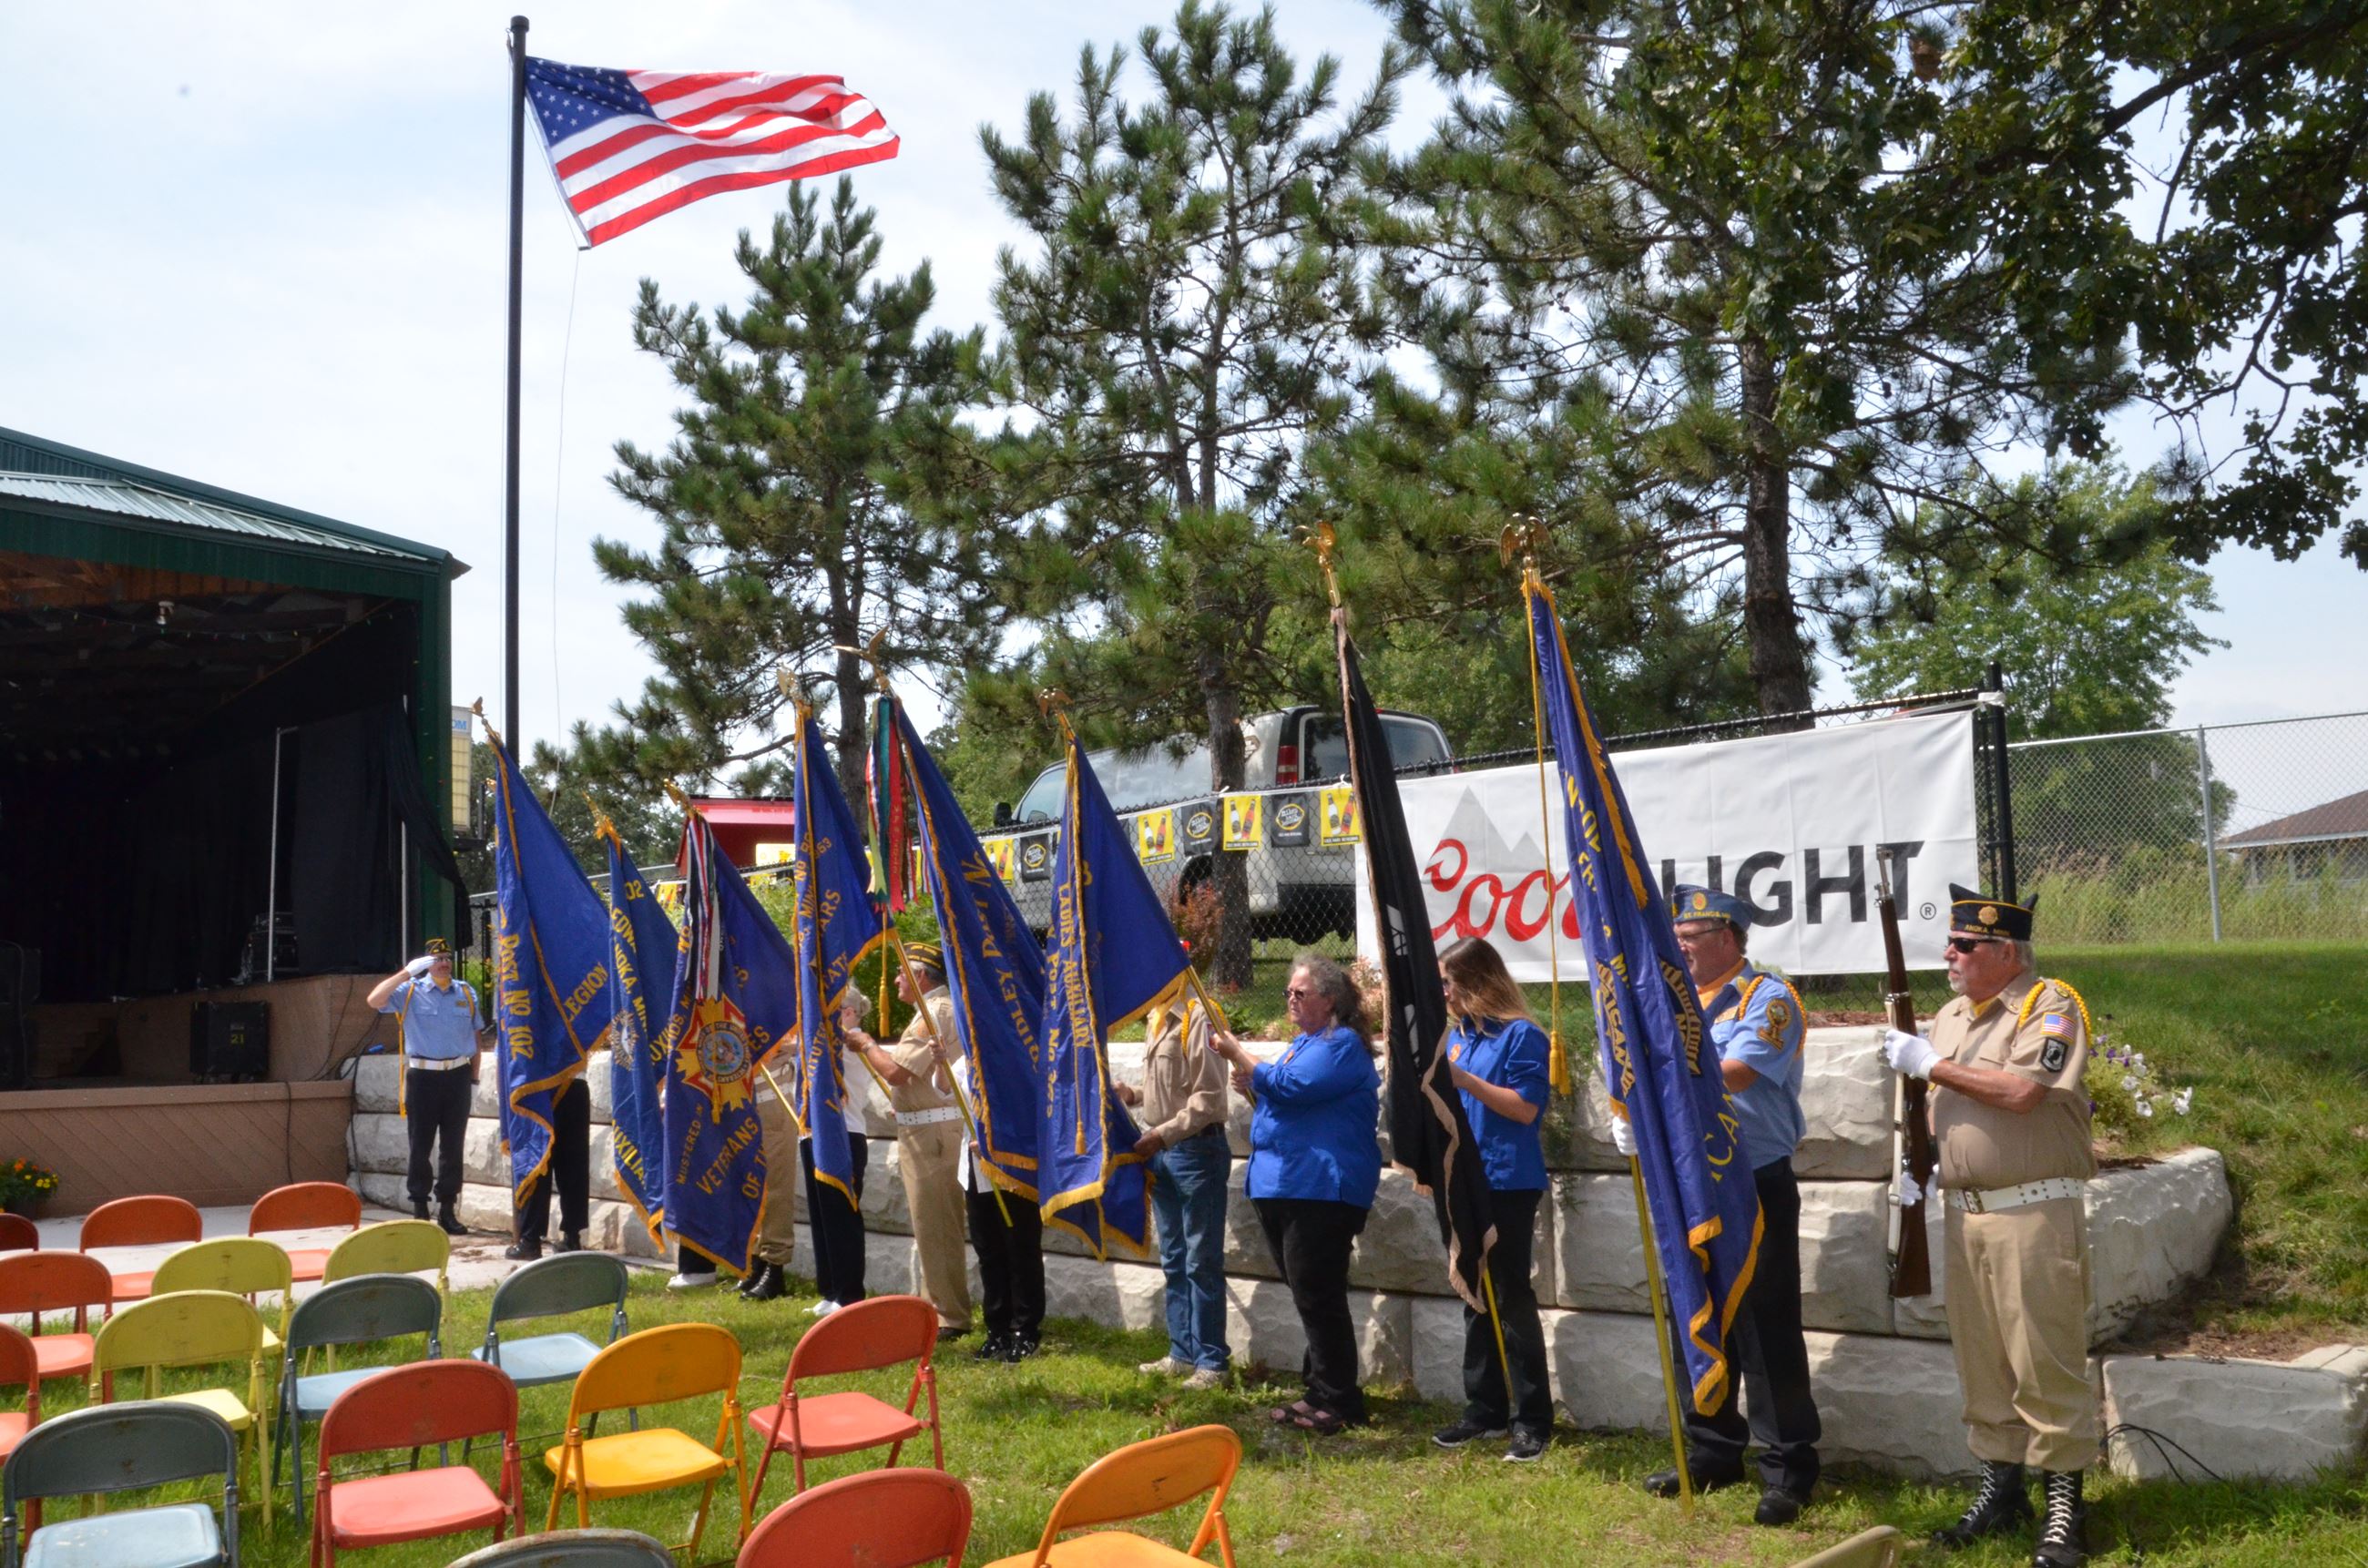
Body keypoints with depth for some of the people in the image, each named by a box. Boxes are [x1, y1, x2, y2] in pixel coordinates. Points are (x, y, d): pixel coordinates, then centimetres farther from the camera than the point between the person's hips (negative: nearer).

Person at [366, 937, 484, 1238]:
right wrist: (407, 972, -19)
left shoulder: (466, 993, 9)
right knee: (421, 1146, 2)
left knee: (453, 1147, 6)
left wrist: (474, 1078, 10)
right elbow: (375, 1000, -15)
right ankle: (419, 1210, 8)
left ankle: (447, 1210, 12)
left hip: (458, 1075, 2)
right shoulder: (411, 991, 1)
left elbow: (477, 1035, 12)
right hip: (423, 1076, -2)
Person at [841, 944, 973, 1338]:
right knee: (933, 1224, 16)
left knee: (934, 1226, -6)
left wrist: (866, 1044, -7)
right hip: (928, 1127, 11)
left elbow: (895, 1071, -22)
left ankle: (950, 1317, -1)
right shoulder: (940, 1008, 17)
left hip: (929, 1130, -11)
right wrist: (871, 1047, 11)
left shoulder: (935, 1012, -16)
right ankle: (938, 1306, 25)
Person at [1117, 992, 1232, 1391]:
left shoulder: (1198, 1018, -16)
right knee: (1173, 1260, 15)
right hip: (1161, 1152, 9)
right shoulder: (1158, 1020, 12)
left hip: (1197, 1149, -9)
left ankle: (1212, 1361, 7)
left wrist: (1163, 1134, -20)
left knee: (1201, 1261, -1)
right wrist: (1133, 1095, 6)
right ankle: (1183, 1353, 25)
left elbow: (1208, 1097, -19)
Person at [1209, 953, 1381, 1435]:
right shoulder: (1303, 1042, 20)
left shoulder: (1342, 1044, -11)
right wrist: (1252, 1090, 8)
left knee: (1316, 1297, -6)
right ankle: (1322, 1392, 22)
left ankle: (1336, 1402, 2)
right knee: (1310, 1298, 14)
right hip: (1280, 1188, 10)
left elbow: (1289, 1087, -22)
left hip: (1321, 1190, -10)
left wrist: (1235, 1052, -16)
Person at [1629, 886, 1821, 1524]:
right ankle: (1711, 1454, 25)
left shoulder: (1767, 997, -9)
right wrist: (1633, 1119, -5)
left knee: (1767, 1334, -2)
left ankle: (1788, 1471, 8)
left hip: (1756, 1189, -7)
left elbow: (1732, 1075, -22)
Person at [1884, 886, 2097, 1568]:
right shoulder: (1950, 1016, 15)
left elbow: (2021, 1090, -22)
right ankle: (2000, 1491, 23)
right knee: (1980, 1360, 12)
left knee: (2045, 1363, -3)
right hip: (1964, 1214, 7)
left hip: (2034, 1214, -7)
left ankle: (2064, 1506, 7)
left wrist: (1932, 1064, -13)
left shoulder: (2050, 1005, -8)